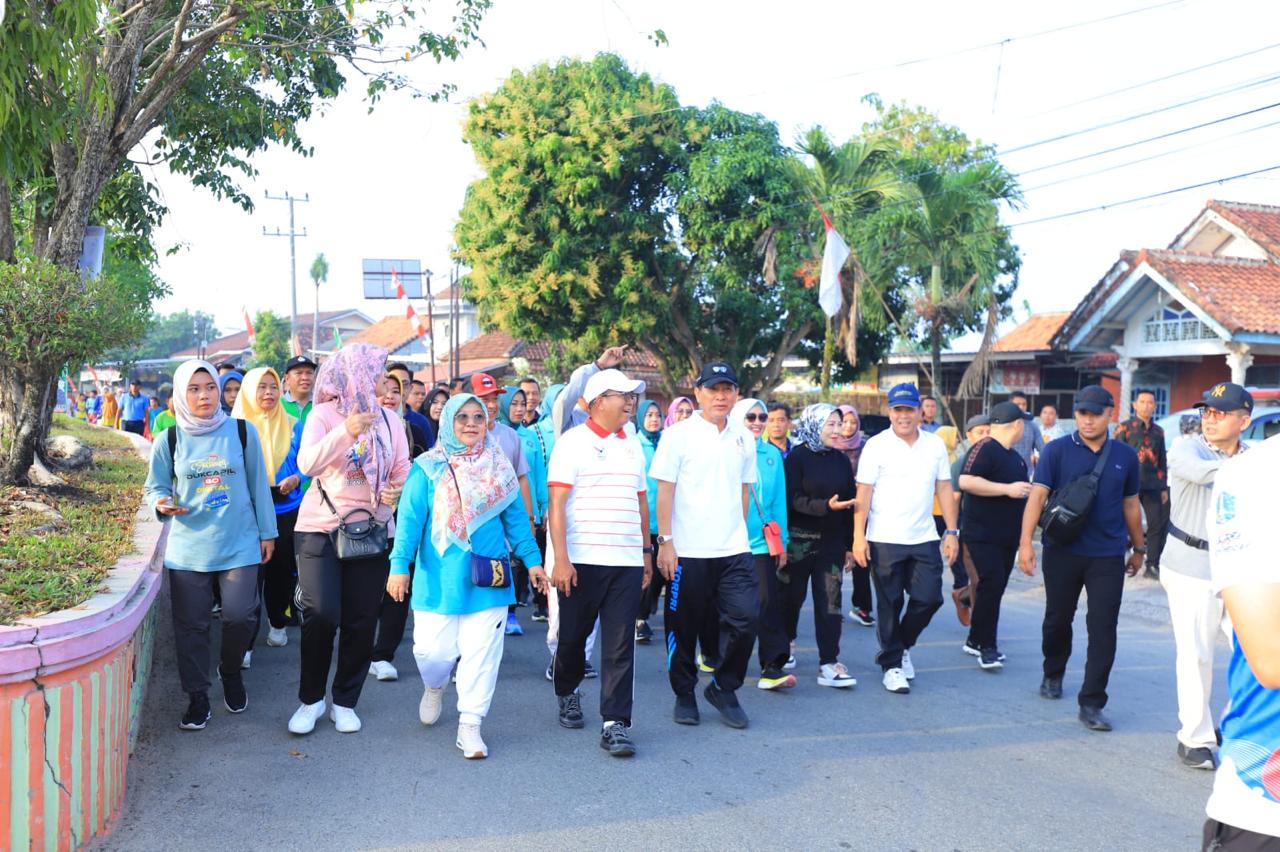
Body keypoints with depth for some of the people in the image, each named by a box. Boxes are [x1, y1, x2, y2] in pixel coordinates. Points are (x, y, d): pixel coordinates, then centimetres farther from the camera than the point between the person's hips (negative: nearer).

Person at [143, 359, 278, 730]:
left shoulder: (242, 432, 0)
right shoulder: (169, 442, 0)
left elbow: (258, 485, 5)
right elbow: (154, 487, 9)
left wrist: (267, 532, 7)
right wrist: (161, 503, -15)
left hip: (239, 544, -1)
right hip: (188, 548, 1)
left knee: (241, 617, -6)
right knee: (191, 625, 4)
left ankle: (231, 672, 25)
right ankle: (197, 697, 19)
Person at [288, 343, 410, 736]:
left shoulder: (389, 419, 8)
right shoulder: (323, 415, -3)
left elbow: (403, 469, 8)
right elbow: (307, 464, -18)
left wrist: (396, 490, -14)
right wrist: (345, 431, -31)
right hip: (320, 527, -3)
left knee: (361, 621, 4)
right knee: (321, 615, -11)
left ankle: (345, 702, 20)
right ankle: (310, 699, 11)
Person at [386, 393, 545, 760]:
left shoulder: (499, 468, 7)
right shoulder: (429, 469, -2)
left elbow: (516, 518, 10)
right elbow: (410, 519, -5)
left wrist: (532, 559, 3)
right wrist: (400, 565, -13)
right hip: (439, 580, -2)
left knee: (481, 654, 1)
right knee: (433, 651, 1)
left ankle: (470, 726, 12)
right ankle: (435, 688, 37)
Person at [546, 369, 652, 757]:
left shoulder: (633, 445, 13)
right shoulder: (573, 442, -4)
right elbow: (557, 503, -9)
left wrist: (646, 551, 17)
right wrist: (560, 559, -15)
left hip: (627, 562, 4)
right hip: (582, 561, -4)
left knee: (620, 645, -1)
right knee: (573, 636, 10)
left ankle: (615, 724, 2)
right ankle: (567, 692, 37)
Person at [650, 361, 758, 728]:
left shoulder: (743, 437, 9)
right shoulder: (679, 435, -4)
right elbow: (665, 491, -6)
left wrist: (739, 531, 14)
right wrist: (665, 541, -10)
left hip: (734, 550, 4)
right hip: (687, 550, -3)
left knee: (745, 618, -4)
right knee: (684, 627, 6)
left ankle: (724, 688, 15)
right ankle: (684, 694, 23)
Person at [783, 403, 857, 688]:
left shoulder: (840, 461, 9)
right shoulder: (797, 457, -5)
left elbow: (850, 502, 11)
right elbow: (794, 499, -13)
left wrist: (850, 543, 8)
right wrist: (826, 506, -26)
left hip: (832, 541, 4)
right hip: (800, 539, -4)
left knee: (830, 601, -2)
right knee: (792, 597, 7)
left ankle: (829, 664, -2)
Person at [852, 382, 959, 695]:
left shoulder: (935, 444, 7)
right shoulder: (876, 445, -5)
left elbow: (944, 488, 10)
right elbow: (863, 493, -7)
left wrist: (952, 532, 5)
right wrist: (859, 537, -12)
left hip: (924, 539, 4)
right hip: (885, 540, -3)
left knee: (929, 598, 4)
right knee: (890, 605, 5)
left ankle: (902, 647, 29)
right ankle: (892, 664, 18)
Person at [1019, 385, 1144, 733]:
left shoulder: (1125, 456, 5)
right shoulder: (1057, 451, -4)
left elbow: (1130, 505, 14)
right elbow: (1037, 496, -10)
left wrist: (1138, 549, 20)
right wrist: (1026, 542, -19)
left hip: (1108, 557, 1)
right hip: (1062, 552, -1)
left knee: (1103, 629, -4)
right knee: (1057, 619, 13)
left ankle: (1091, 703, 1)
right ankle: (1053, 675, 39)